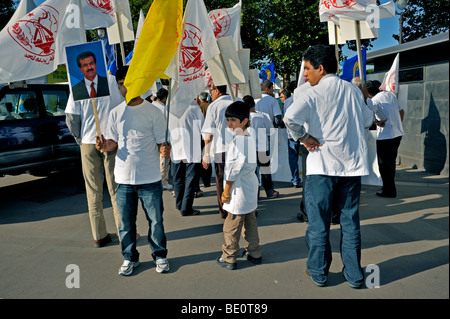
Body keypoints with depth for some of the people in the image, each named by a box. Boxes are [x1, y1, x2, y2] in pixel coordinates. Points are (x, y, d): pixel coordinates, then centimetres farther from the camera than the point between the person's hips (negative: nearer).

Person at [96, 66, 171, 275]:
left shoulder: (152, 112, -1)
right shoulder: (116, 113, 8)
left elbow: (161, 142, -2)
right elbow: (113, 142, 10)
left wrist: (165, 150, -24)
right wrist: (105, 146, -12)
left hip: (150, 178, -2)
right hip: (124, 178, 3)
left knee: (156, 220, 8)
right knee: (126, 222, 11)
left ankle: (160, 255, 28)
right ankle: (130, 258, 30)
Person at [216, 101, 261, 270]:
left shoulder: (237, 141, -21)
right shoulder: (251, 139, 6)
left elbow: (233, 169, -20)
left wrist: (225, 192, -11)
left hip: (239, 190, -9)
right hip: (251, 188, 9)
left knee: (231, 226, 4)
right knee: (250, 222, 20)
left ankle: (229, 258, 17)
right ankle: (254, 253, 32)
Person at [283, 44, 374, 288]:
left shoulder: (313, 94, -9)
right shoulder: (353, 90, 7)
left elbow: (290, 117, -27)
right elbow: (368, 121, 19)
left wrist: (304, 138, -13)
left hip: (322, 166, -4)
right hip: (352, 165, 5)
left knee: (319, 221, 9)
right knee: (350, 222, 14)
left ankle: (318, 273, 21)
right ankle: (354, 275, 24)